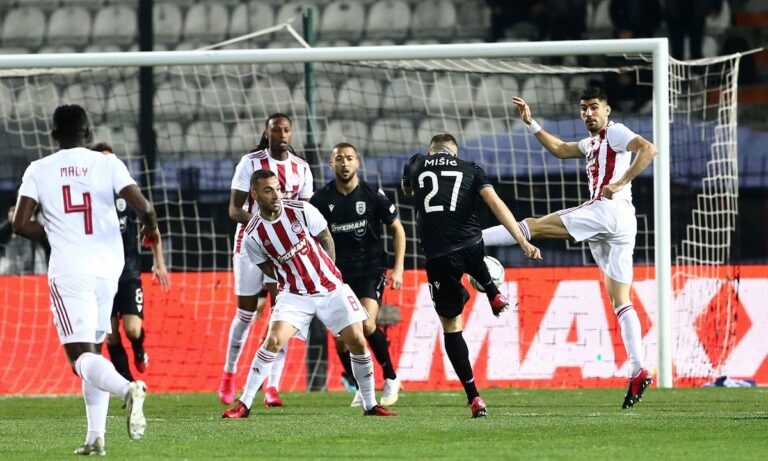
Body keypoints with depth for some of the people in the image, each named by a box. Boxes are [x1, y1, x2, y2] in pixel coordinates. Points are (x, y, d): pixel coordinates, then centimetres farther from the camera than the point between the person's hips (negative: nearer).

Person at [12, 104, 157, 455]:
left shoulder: (39, 170, 2)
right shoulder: (107, 164, 3)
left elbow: (20, 224, -3)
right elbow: (141, 205, -7)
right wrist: (151, 226, 15)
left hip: (69, 271, -3)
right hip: (107, 268, 3)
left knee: (81, 356, -8)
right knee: (93, 349, 18)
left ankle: (126, 389, -40)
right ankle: (95, 436, 10)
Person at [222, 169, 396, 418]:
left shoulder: (302, 211, -10)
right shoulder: (252, 236, -11)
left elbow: (326, 239, 4)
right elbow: (268, 268, 5)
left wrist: (328, 274, 7)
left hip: (331, 288, 2)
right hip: (295, 295, -2)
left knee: (357, 342, -3)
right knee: (273, 340, -20)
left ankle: (370, 405, 12)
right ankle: (244, 404, -12)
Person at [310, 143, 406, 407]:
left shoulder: (373, 195, -5)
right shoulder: (322, 199, -2)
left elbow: (397, 229, 5)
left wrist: (398, 269, -2)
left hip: (371, 269, -3)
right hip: (339, 272, 3)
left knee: (366, 324, -22)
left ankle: (390, 379, -1)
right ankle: (361, 389, 15)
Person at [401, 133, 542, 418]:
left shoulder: (416, 165, 12)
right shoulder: (470, 170, 9)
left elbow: (406, 191, 35)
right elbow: (495, 203, -4)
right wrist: (523, 242, -9)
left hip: (439, 257, -1)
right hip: (472, 249, 1)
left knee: (450, 325, 9)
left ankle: (474, 398, 3)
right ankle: (494, 295, 34)